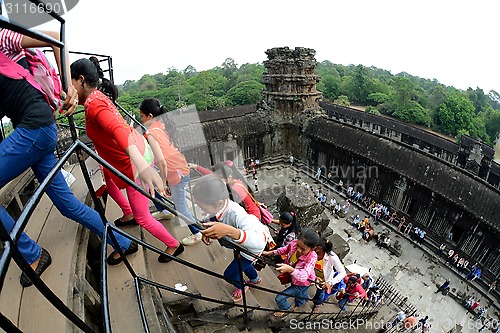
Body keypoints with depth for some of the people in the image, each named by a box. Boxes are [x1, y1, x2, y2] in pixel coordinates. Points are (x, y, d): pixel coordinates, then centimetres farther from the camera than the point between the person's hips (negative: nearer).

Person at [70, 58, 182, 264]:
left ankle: (173, 245, 23)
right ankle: (128, 213, 51)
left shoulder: (93, 104, -23)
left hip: (134, 163, -10)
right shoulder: (96, 96, 6)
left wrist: (141, 165, -56)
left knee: (142, 217, 3)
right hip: (137, 151, 10)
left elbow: (117, 130, -42)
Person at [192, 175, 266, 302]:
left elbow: (259, 242, -60)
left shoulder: (237, 216, -49)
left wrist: (228, 231, -72)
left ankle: (242, 287, 44)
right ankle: (255, 279, 66)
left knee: (229, 274, 7)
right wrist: (207, 230, -29)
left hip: (252, 249, -7)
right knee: (241, 263, 33)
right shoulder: (218, 206, -28)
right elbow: (211, 219, -6)